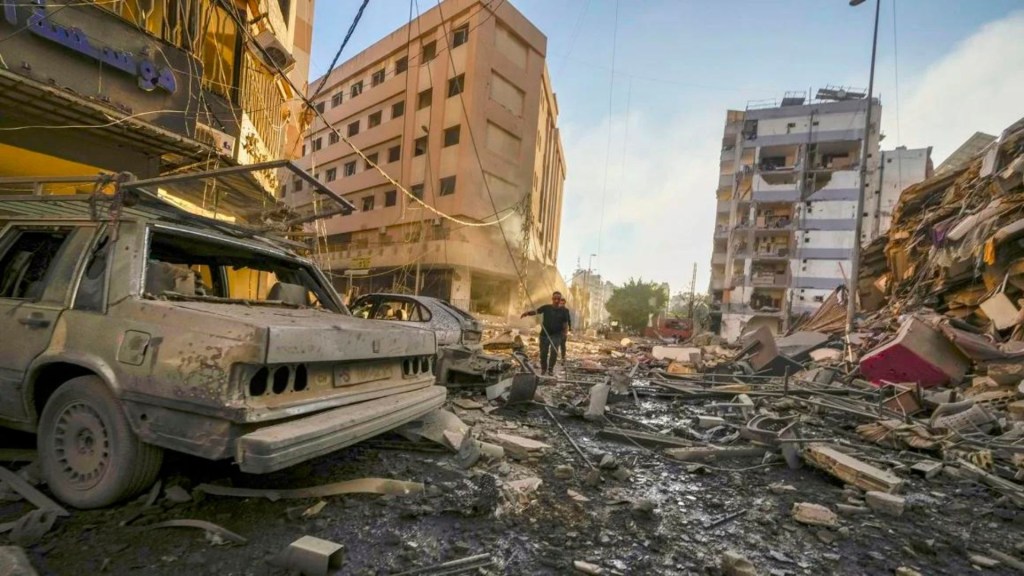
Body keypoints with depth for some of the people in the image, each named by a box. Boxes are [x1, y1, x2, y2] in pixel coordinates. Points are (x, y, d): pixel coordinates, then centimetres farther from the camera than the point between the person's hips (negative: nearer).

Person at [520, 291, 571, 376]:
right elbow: (536, 311, -12)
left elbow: (565, 323, 5)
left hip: (556, 335, -1)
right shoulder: (546, 307, -1)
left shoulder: (564, 311, 2)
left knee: (554, 351, -14)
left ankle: (551, 369, 6)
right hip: (545, 334, 1)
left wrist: (564, 333, -10)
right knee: (543, 353, 7)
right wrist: (528, 313, -32)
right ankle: (543, 368, 29)